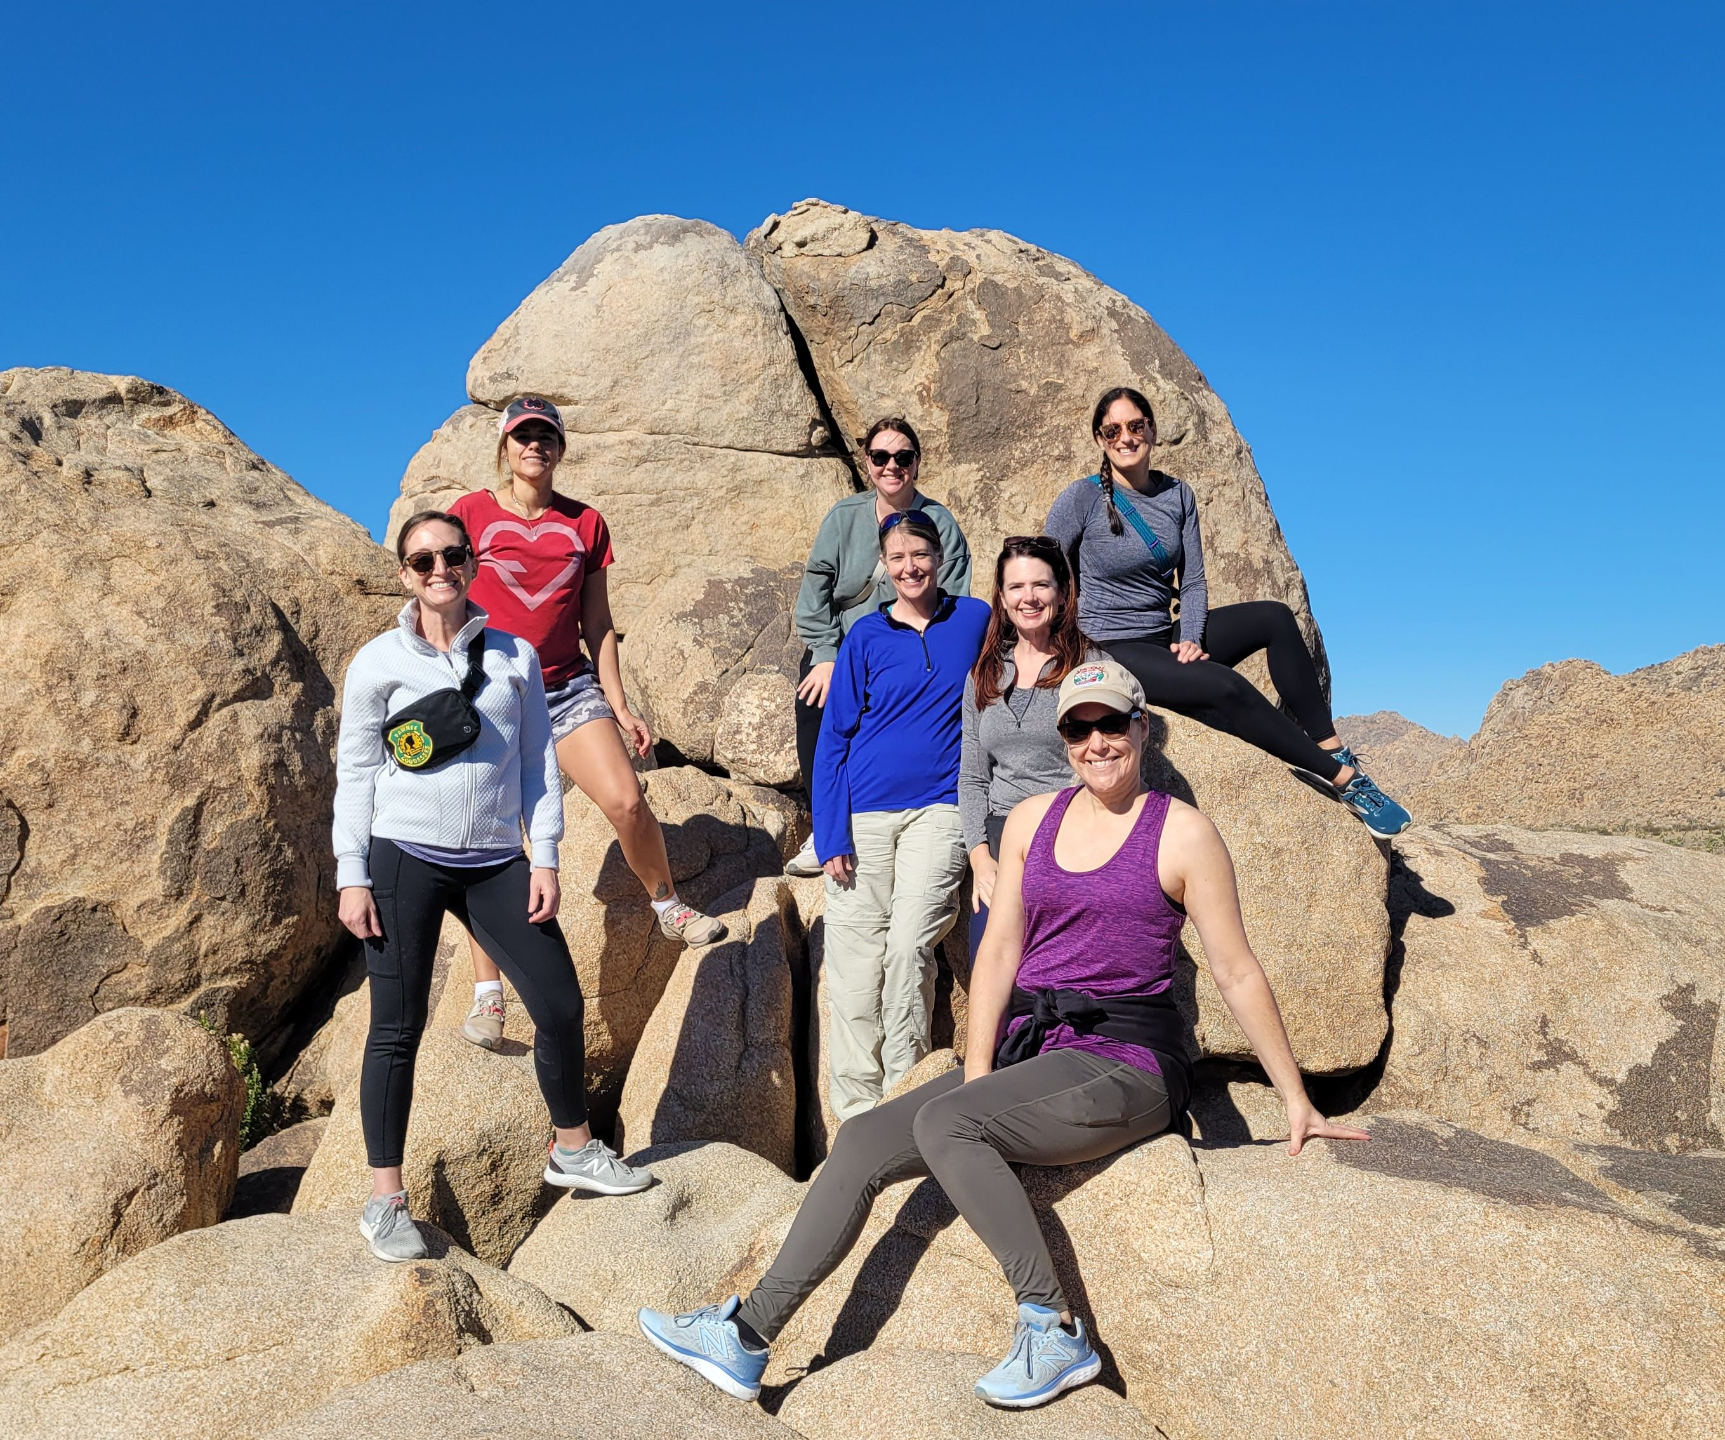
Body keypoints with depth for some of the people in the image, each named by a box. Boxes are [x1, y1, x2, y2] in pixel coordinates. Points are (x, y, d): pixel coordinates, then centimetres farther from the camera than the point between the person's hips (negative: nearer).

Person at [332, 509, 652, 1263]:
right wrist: (352, 878, -3)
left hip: (495, 864, 2)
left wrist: (546, 859, 1)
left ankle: (573, 1149, 28)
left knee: (561, 1006, 4)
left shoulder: (516, 657, 6)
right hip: (404, 860, -2)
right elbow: (355, 773, 2)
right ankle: (385, 1201, 17)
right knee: (397, 1029, 2)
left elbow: (538, 762, 7)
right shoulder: (378, 663, 1)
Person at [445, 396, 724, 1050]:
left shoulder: (585, 523, 9)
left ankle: (668, 905, 13)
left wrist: (619, 705, 7)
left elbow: (597, 623, 11)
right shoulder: (471, 513, 3)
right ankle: (487, 996, 12)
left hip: (569, 689, 2)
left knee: (625, 801, -17)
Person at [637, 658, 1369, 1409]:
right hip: (1032, 1049, 6)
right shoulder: (1032, 819, 10)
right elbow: (1000, 950, 7)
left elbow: (1237, 972, -2)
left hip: (1125, 1061, -6)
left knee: (942, 1122, -27)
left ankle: (1054, 1331, -17)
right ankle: (749, 1334, 0)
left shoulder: (1182, 833, -4)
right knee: (863, 1139, -7)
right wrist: (977, 1073, -2)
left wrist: (1296, 1099, -1)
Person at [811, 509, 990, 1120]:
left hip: (937, 809, 0)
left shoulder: (976, 619, 5)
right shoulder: (866, 635, 4)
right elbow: (834, 736, 3)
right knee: (855, 960, 1)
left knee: (909, 947, -13)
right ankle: (857, 1109, 13)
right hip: (864, 813, 1)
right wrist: (830, 835, -5)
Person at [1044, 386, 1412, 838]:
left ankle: (1331, 749, -13)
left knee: (1274, 617, -12)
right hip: (1111, 648, -6)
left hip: (1164, 638, 6)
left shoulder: (1177, 495, 8)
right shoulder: (1081, 499, -8)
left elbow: (1193, 581, 7)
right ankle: (1340, 776, -17)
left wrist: (1189, 639, -10)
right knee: (1226, 687, -27)